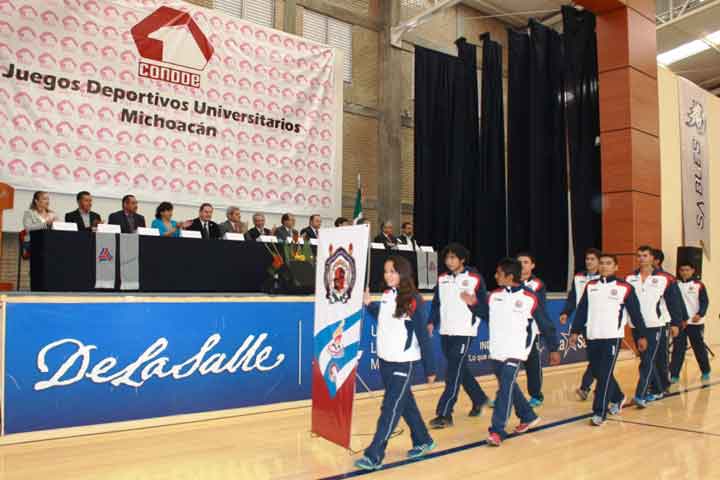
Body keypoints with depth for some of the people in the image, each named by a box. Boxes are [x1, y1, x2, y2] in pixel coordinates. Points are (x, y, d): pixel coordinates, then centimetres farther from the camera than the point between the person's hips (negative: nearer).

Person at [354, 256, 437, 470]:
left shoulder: (412, 300, -13)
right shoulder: (385, 296, 4)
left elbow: (423, 335, -12)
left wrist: (430, 368, -10)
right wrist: (368, 304, 5)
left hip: (404, 363, -7)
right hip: (385, 360, 7)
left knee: (390, 408, -4)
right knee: (406, 404, 18)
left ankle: (374, 456, -1)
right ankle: (423, 441, 35)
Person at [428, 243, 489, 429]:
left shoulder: (475, 279, -5)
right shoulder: (442, 279, 9)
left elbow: (485, 309, -3)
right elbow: (436, 304, 12)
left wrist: (473, 302, -23)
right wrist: (432, 323, -2)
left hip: (464, 333, -6)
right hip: (446, 332, 6)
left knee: (453, 374, -8)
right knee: (461, 371, 17)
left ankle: (444, 414, -4)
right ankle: (479, 399, 38)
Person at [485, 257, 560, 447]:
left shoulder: (529, 298, -10)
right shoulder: (494, 295, 4)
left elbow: (545, 325, -1)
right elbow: (486, 316, 19)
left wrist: (554, 349, 4)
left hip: (515, 352, -6)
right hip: (496, 351, 6)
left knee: (506, 387, -15)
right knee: (508, 387, 17)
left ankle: (497, 431, -11)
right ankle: (528, 417, 37)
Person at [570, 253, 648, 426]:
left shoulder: (625, 288, 0)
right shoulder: (590, 286, 11)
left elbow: (635, 313, 4)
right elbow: (581, 311, 10)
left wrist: (641, 335, 4)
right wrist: (575, 331, 5)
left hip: (612, 337, -4)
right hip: (592, 337, 5)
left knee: (605, 374, -10)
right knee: (597, 372, 12)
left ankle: (599, 413, -4)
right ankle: (618, 397, 37)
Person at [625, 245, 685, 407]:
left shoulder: (664, 278, -3)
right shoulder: (630, 278, 6)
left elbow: (674, 301, 0)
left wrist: (675, 323, -2)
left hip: (655, 326, -4)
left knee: (648, 361, -10)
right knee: (648, 360, 14)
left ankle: (641, 395, -11)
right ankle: (660, 389, 30)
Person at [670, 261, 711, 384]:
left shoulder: (699, 285, -3)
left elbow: (705, 302, -5)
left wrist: (700, 314, -21)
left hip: (695, 323, -1)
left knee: (699, 348, 10)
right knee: (678, 349, 0)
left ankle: (705, 372, 28)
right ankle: (674, 375, 3)